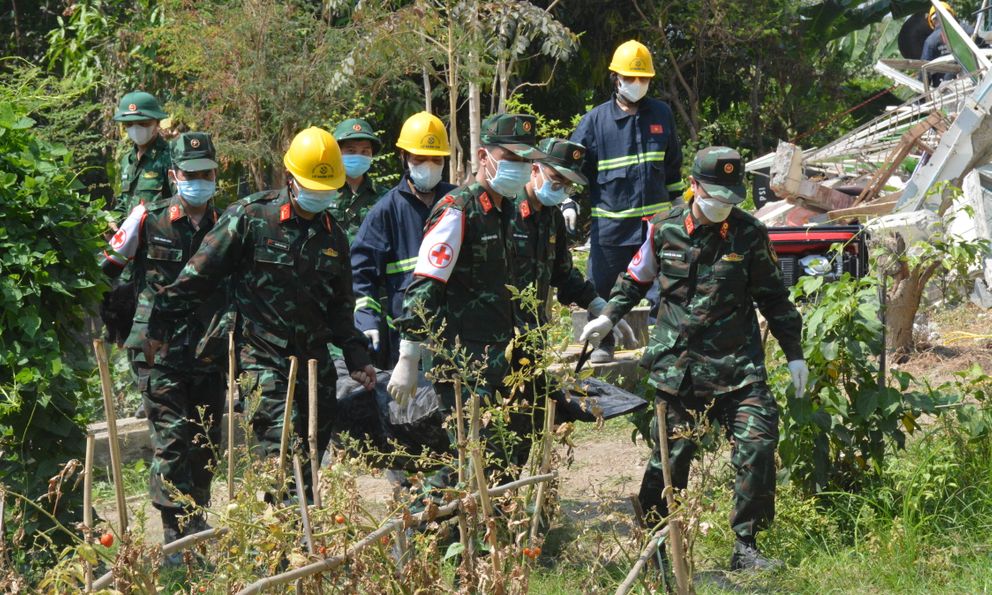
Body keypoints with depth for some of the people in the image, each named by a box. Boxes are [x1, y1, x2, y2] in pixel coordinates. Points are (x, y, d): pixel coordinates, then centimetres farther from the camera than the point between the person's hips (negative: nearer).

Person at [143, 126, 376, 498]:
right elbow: (199, 275, -4)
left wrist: (356, 357, 15)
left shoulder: (332, 236, 12)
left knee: (310, 459, 7)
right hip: (263, 359, -6)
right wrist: (160, 326, -5)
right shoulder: (250, 217, -6)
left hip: (315, 364, 6)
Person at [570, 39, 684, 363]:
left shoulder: (662, 115, 9)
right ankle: (602, 344, 18)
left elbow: (673, 166, 20)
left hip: (655, 220, 2)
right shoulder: (595, 120, -1)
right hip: (609, 221, -2)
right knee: (602, 285, 4)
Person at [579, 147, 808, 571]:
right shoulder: (664, 230, 2)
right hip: (678, 364, -1)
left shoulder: (750, 235, 2)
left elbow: (773, 298, 10)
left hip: (739, 365, 1)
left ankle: (745, 546, -1)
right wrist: (608, 317, 7)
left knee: (759, 445, -11)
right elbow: (636, 278, 19)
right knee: (672, 454, 0)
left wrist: (794, 354, 10)